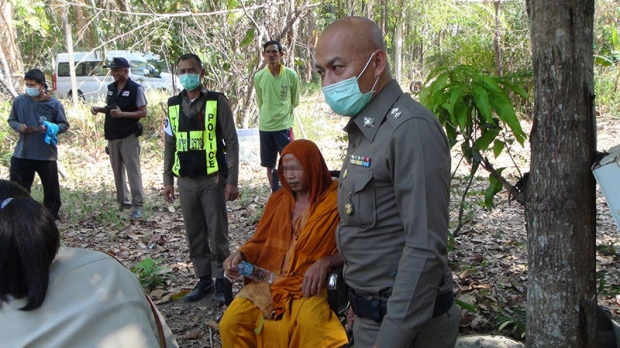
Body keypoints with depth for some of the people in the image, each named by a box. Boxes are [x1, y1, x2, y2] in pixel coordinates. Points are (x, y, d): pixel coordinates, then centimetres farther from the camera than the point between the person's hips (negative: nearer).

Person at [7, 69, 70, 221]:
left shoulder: (54, 104, -6)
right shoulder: (19, 101, 0)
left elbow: (64, 125, -1)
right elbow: (11, 120, 10)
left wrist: (52, 128, -21)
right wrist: (19, 126, -13)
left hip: (47, 154, -2)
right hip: (22, 153, 2)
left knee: (51, 187, 8)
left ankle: (52, 214, 24)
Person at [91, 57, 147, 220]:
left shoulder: (136, 89, -10)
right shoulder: (111, 88, 10)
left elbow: (143, 112, -12)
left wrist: (123, 114, -23)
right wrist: (99, 109, 0)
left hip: (129, 136, -7)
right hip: (112, 136, 7)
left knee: (133, 171, -7)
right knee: (117, 170, 13)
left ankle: (137, 206, -4)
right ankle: (123, 201, 24)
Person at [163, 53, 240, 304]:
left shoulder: (217, 102, -4)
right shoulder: (173, 104, 8)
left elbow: (231, 142, -5)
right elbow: (170, 145, 14)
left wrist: (232, 180, -10)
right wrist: (167, 180, 10)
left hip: (212, 178, -4)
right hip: (186, 180, 4)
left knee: (217, 233, 0)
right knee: (194, 234, 10)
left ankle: (222, 282, 13)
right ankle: (204, 279, 23)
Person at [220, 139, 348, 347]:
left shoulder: (336, 201, -3)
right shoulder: (277, 200, 13)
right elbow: (260, 242, 17)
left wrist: (325, 262, -23)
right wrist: (241, 254, -3)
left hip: (310, 284, -4)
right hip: (268, 281, 5)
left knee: (311, 326, -35)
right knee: (231, 323, -17)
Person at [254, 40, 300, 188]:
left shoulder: (291, 75, -6)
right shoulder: (259, 77, 0)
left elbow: (295, 102, 7)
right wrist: (267, 116, 13)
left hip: (284, 126, -3)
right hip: (265, 126, 3)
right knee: (269, 166, 11)